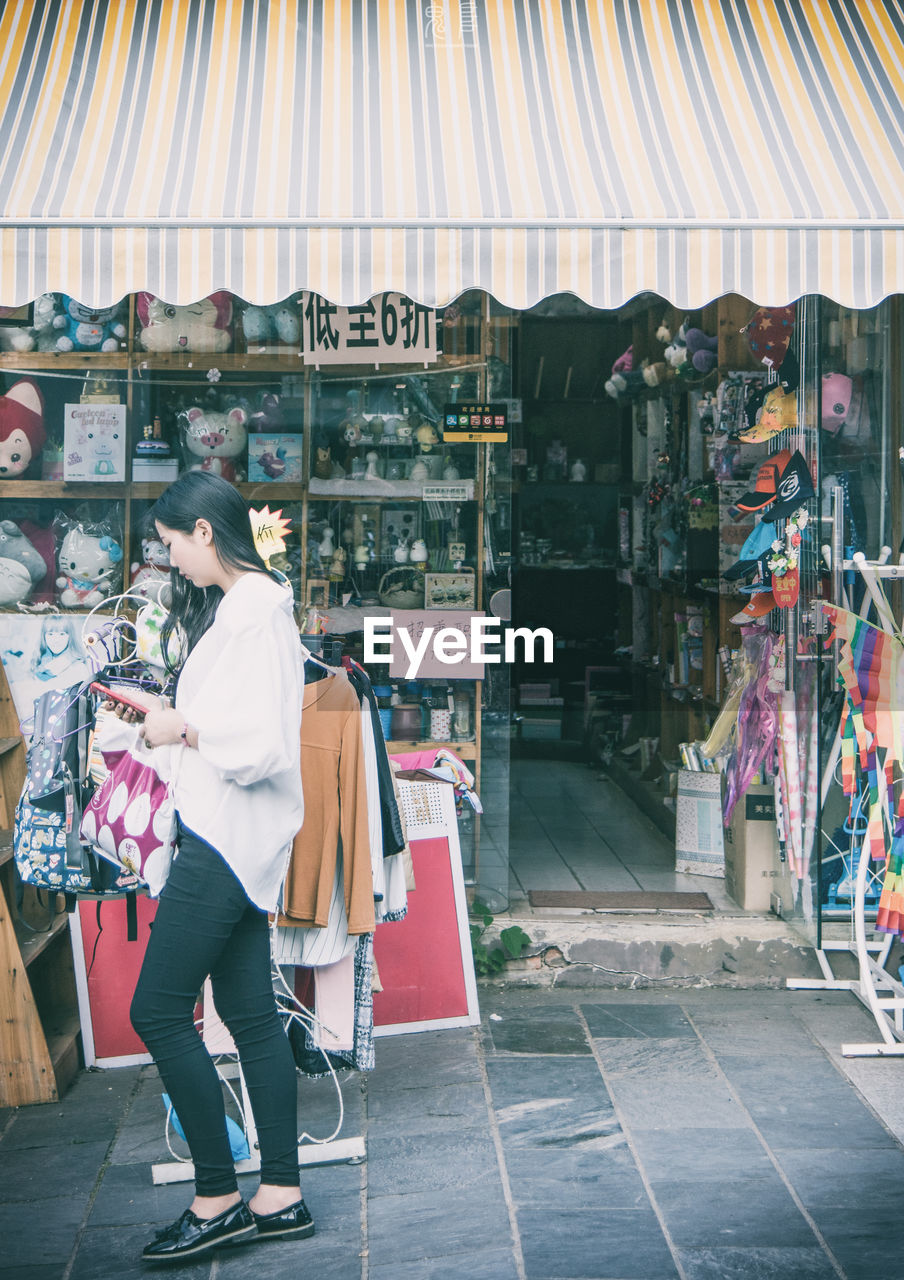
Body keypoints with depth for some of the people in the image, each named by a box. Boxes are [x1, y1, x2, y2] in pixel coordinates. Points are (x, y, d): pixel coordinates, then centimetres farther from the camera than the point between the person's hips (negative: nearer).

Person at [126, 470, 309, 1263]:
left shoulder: (253, 610, -16)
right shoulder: (239, 602, 16)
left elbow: (259, 743, -24)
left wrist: (180, 729, -11)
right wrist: (170, 720, 10)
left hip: (229, 836, -10)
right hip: (233, 838, 10)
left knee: (158, 1011, -5)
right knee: (250, 1012, 11)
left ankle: (218, 1197, 4)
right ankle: (281, 1196, 18)